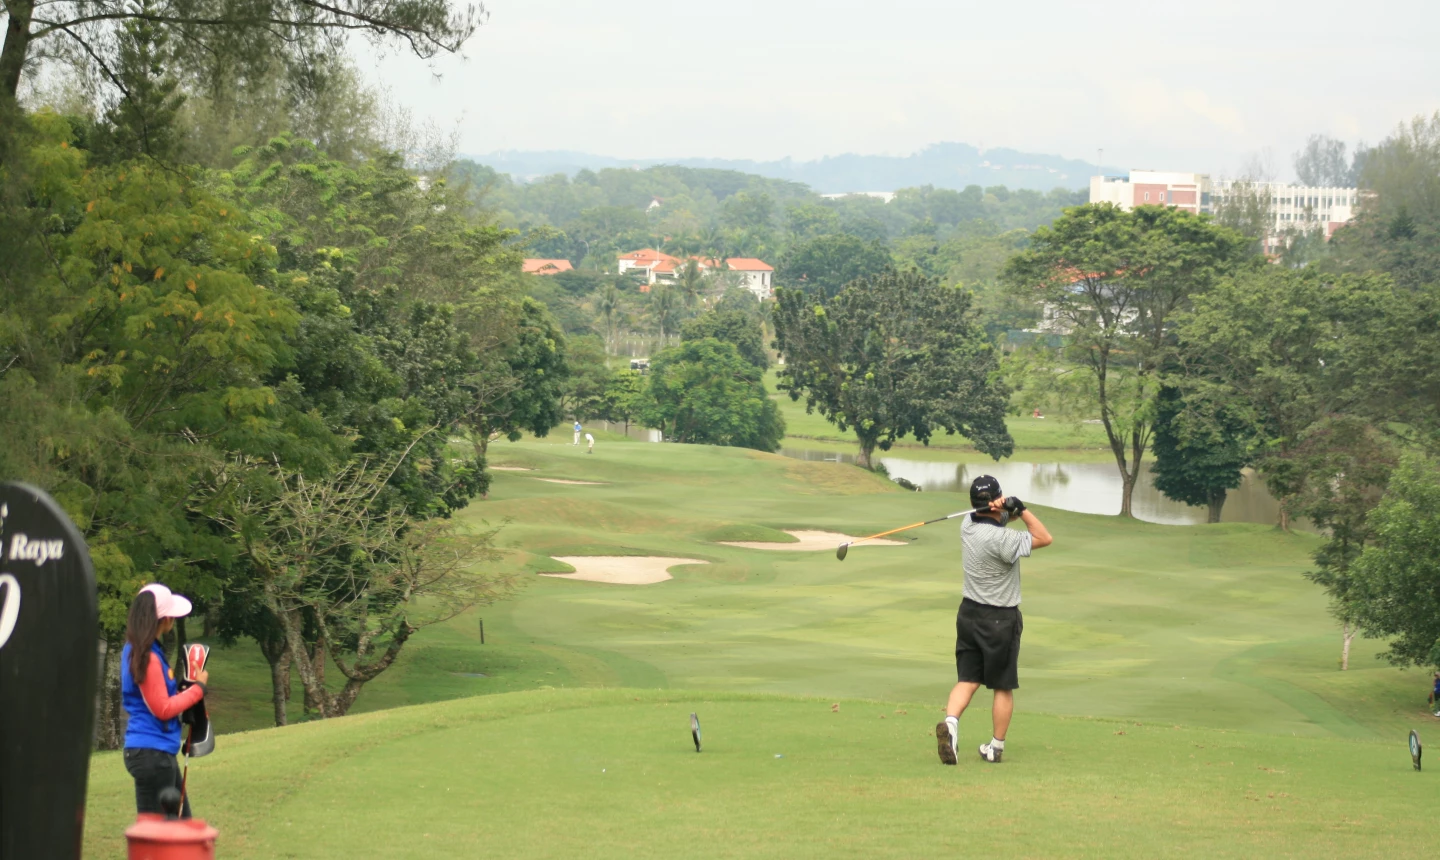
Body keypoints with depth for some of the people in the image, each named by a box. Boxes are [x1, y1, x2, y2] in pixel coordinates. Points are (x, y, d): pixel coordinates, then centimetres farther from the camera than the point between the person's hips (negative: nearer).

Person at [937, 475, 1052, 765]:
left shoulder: (967, 525, -2)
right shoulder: (1001, 539, -23)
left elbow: (998, 519, 10)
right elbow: (1044, 538, -15)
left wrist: (1007, 510, -14)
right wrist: (1020, 507, -18)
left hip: (969, 614, 6)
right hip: (1000, 620, -6)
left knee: (967, 679, 5)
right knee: (1004, 687, 8)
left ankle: (950, 722, -20)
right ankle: (996, 747, 15)